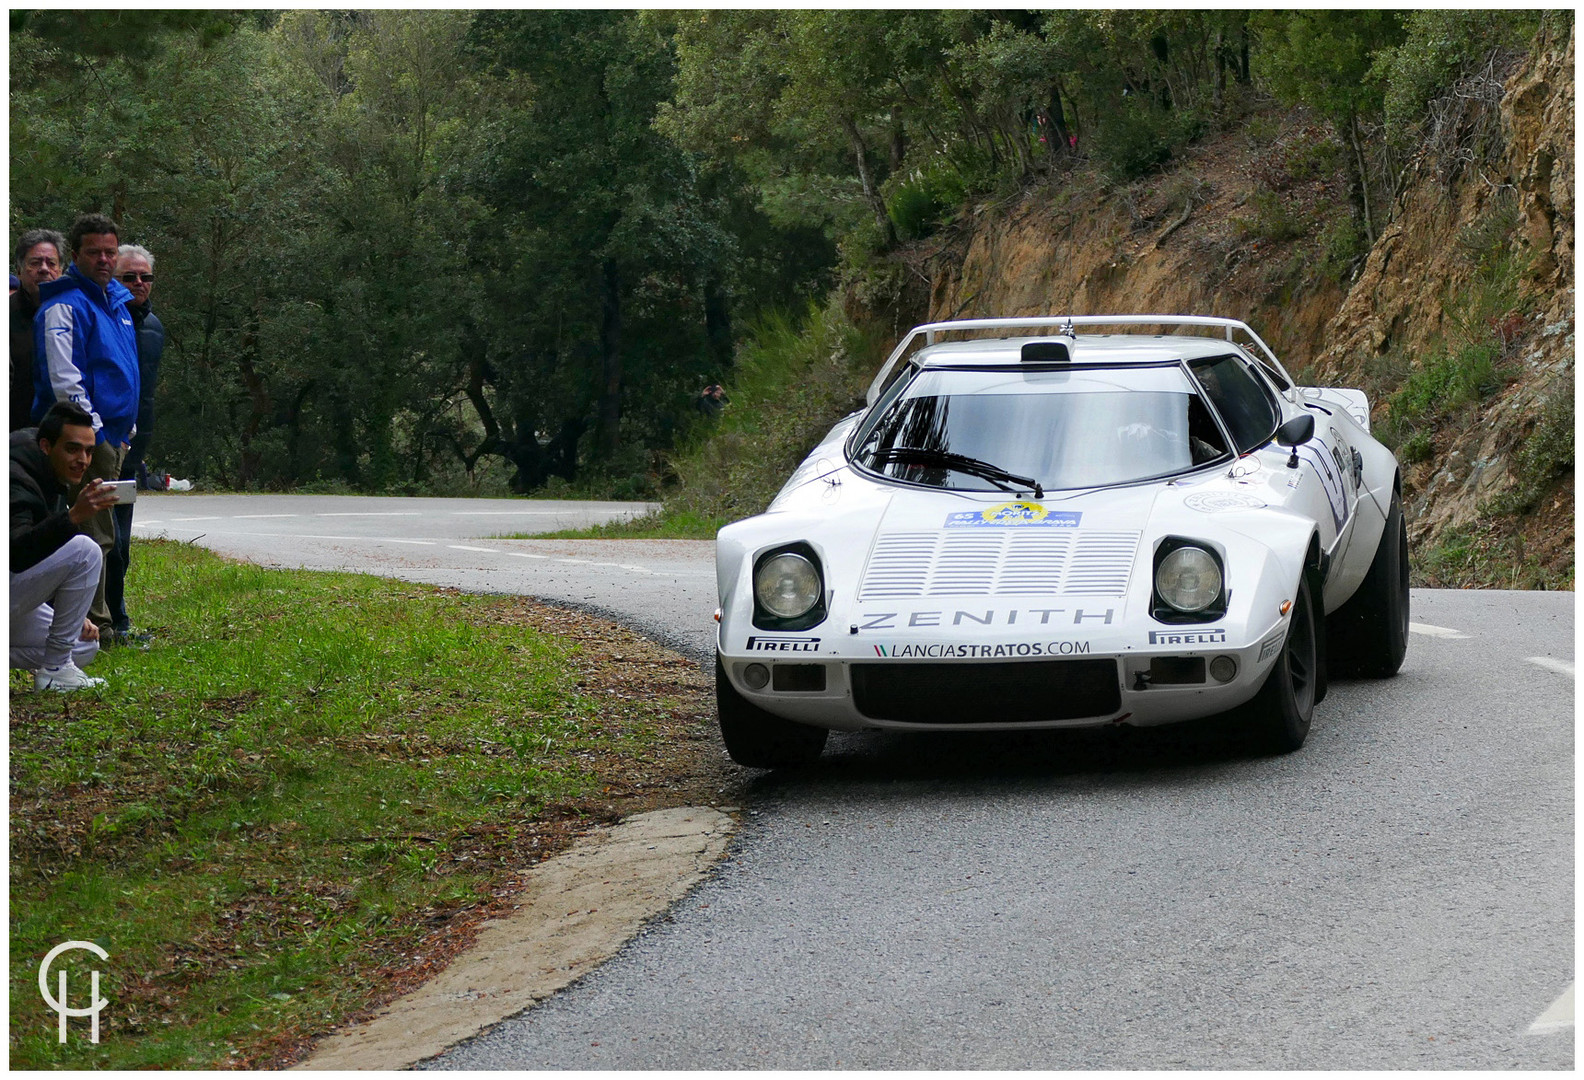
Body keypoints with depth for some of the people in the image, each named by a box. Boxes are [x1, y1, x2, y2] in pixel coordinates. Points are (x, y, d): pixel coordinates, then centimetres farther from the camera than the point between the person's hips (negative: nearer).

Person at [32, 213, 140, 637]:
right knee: (95, 534, -8)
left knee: (101, 534, 12)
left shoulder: (117, 297, 16)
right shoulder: (63, 306, -13)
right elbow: (63, 380, -19)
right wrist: (93, 432, -20)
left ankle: (100, 622, 17)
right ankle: (94, 625, -5)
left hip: (113, 437, 9)